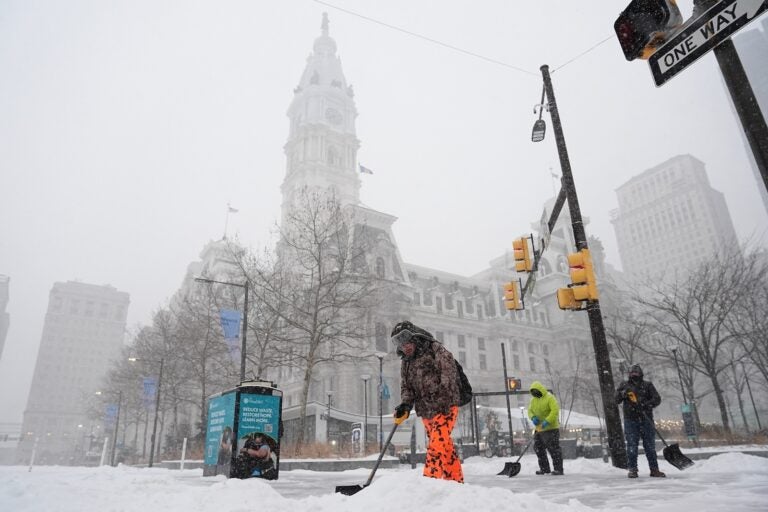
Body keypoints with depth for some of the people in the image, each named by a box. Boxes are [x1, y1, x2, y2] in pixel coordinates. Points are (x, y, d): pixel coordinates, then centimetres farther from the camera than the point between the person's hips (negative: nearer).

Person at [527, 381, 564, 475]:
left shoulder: (549, 398, -14)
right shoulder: (533, 399, 9)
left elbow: (555, 411, -24)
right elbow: (530, 410, 8)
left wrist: (547, 421, -31)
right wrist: (533, 417, -14)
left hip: (551, 428, -8)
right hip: (539, 428, 8)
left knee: (553, 448, -6)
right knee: (538, 448, 11)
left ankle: (558, 469, 2)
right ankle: (544, 468, 23)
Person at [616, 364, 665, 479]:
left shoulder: (647, 385, 8)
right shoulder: (625, 385, 9)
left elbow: (657, 399, -2)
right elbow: (616, 400, 4)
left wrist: (646, 405, -19)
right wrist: (623, 394, -16)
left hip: (646, 420, 0)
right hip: (631, 420, 0)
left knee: (650, 446, 6)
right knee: (632, 446, 0)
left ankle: (654, 469, 16)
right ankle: (632, 469, 6)